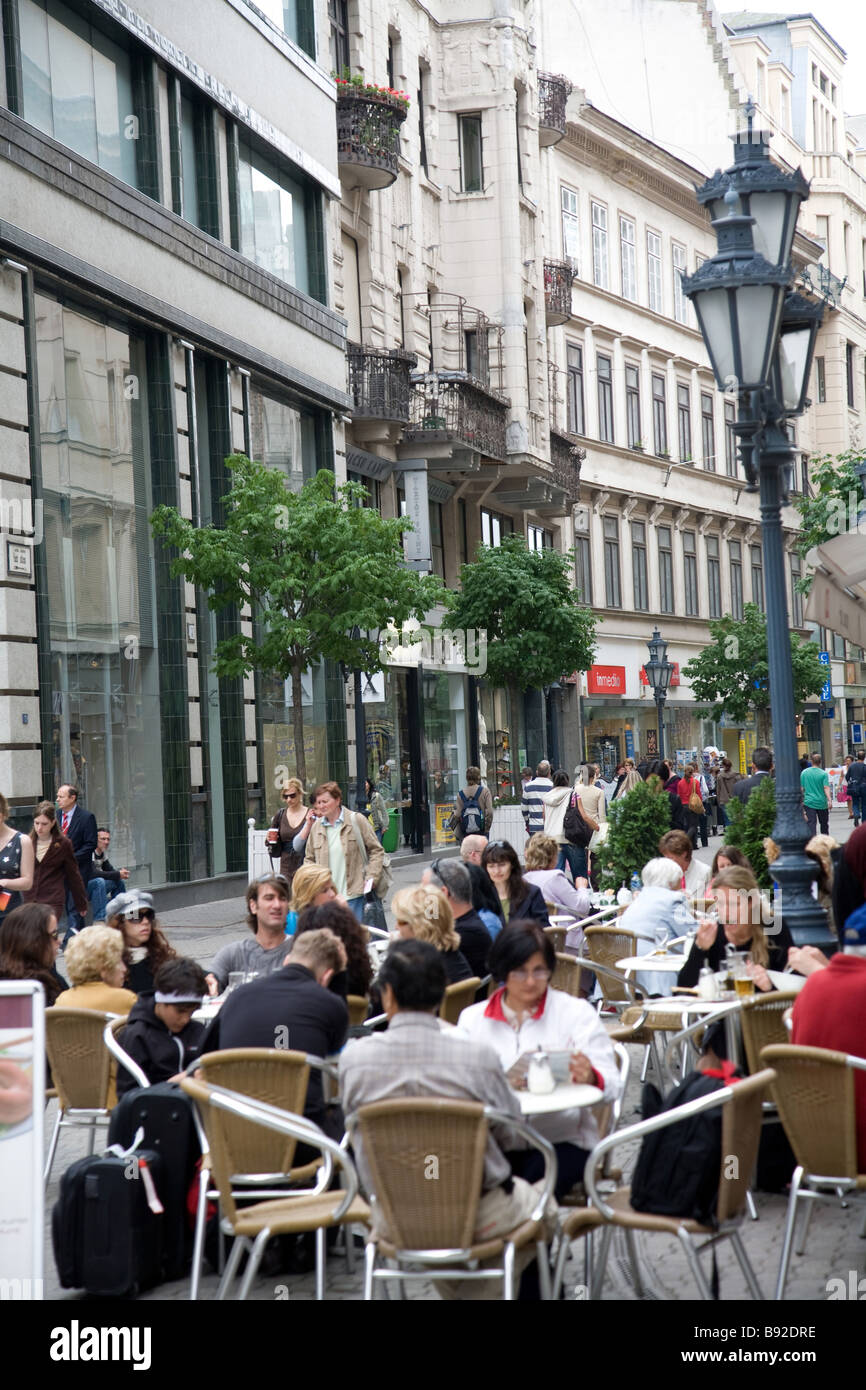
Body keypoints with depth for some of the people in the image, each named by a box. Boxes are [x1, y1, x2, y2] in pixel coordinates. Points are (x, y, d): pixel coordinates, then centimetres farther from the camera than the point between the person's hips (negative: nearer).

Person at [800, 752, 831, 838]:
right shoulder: (824, 774, -5)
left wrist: (801, 800, 14)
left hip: (809, 802, 0)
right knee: (824, 824, 17)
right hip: (821, 803, 0)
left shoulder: (804, 773, 1)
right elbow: (826, 788, -15)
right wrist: (829, 800, -20)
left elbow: (801, 788, 5)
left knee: (811, 824, -6)